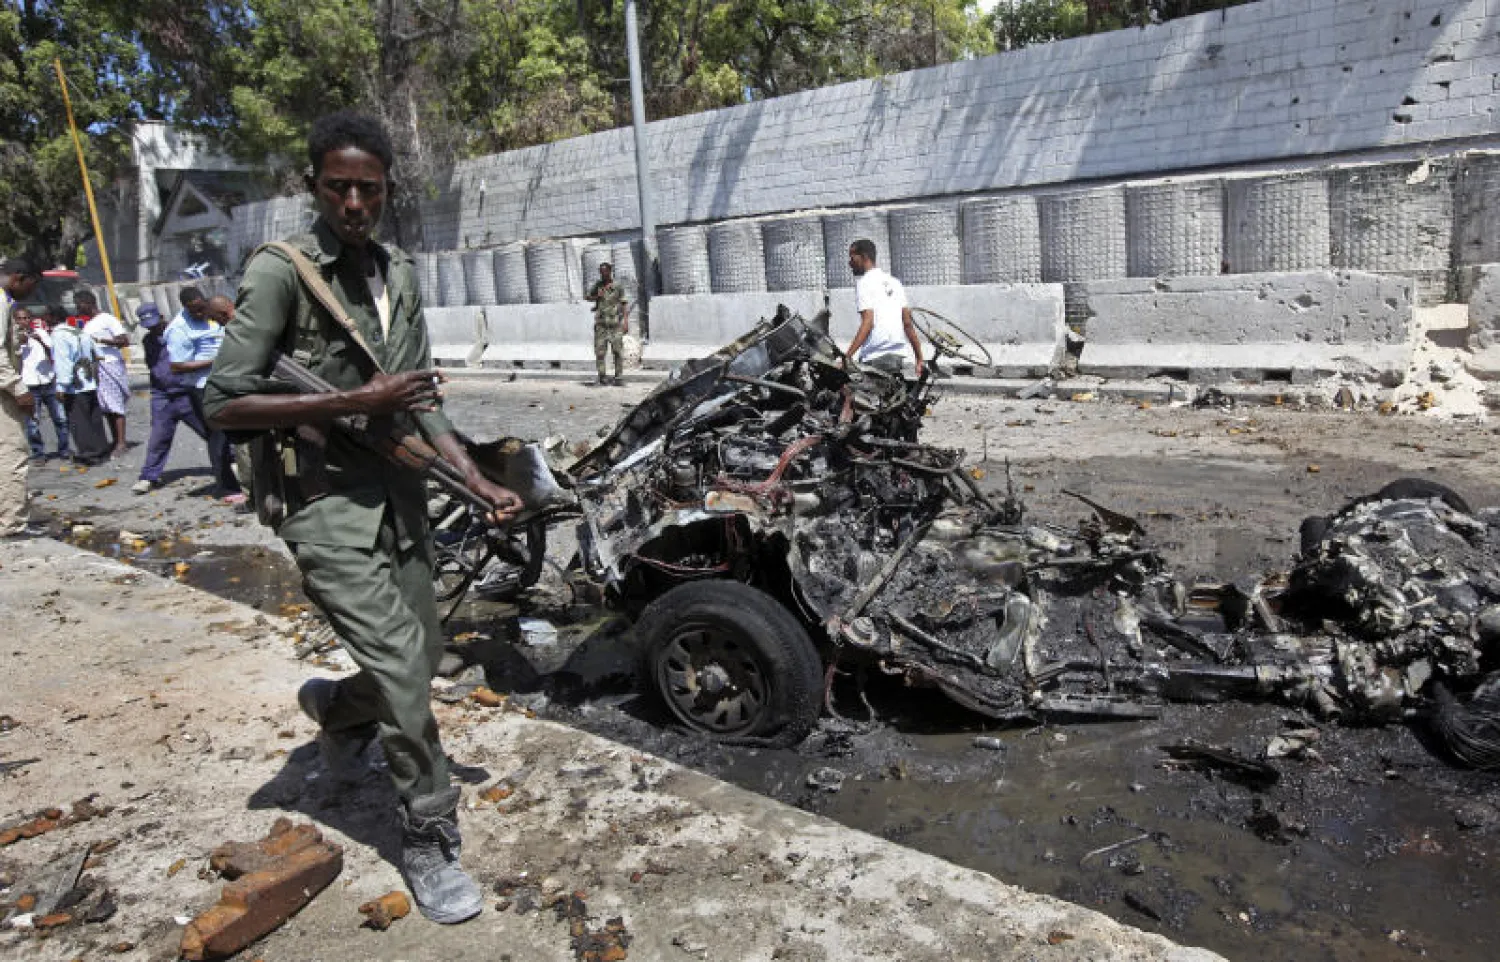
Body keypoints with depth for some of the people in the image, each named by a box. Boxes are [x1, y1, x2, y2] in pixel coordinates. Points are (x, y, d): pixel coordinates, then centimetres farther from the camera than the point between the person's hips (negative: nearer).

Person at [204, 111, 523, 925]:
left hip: (400, 499, 7)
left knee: (419, 660, 16)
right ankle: (429, 843, 9)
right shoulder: (279, 271, -10)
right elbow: (224, 404, -14)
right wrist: (356, 402, -19)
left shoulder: (398, 274, 10)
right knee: (404, 674, -10)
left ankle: (334, 712, 49)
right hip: (326, 507, -7)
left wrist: (478, 482, 3)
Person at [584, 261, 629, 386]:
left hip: (615, 324, -2)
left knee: (618, 351, -5)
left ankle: (618, 378, 0)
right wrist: (597, 296, -1)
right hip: (601, 324, 2)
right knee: (600, 351, 1)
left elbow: (624, 305, 0)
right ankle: (601, 376, 8)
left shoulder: (618, 287, 2)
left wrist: (626, 322, -9)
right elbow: (588, 297, 21)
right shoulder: (598, 285, 9)